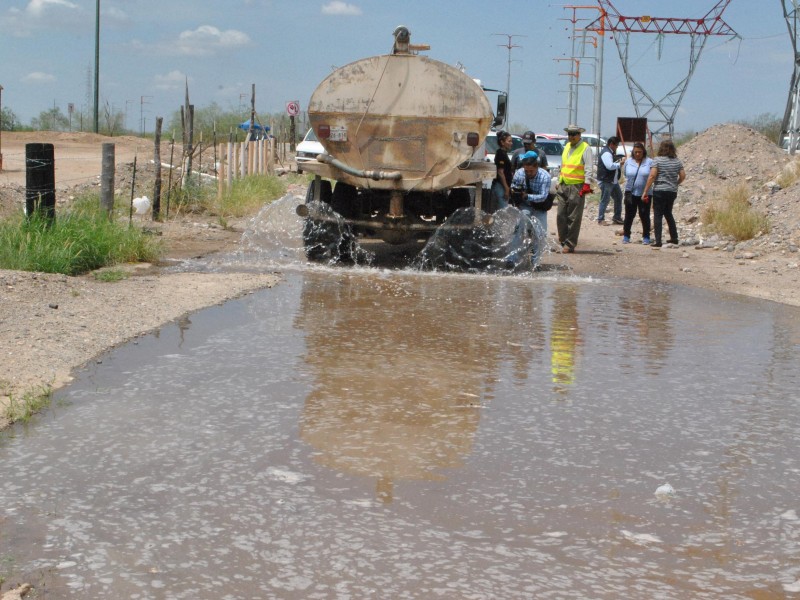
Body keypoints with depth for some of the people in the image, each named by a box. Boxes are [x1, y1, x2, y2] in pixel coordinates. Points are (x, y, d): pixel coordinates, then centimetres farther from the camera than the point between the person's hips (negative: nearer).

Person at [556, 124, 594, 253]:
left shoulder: (585, 148, -4)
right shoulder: (567, 147, 18)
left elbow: (588, 168, -11)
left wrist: (587, 184, -20)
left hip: (577, 187, -7)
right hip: (563, 186, 7)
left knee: (574, 218, -4)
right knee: (561, 215, 6)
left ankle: (569, 244, -1)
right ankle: (563, 241, 15)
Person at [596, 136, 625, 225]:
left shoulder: (611, 152, 16)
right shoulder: (606, 153, -18)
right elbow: (610, 166, -29)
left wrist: (619, 162, 6)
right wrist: (620, 163, -16)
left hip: (613, 180, 11)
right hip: (605, 181, -11)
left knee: (618, 197, 14)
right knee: (605, 200, -4)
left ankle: (617, 218, 22)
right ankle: (601, 219, 5)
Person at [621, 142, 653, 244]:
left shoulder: (649, 162, -2)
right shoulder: (628, 162, 5)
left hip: (644, 194, -2)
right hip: (631, 193, 2)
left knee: (644, 216, 3)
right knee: (629, 215, 7)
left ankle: (646, 237, 11)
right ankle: (626, 236, 15)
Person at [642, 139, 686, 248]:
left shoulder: (657, 160, -9)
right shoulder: (677, 161, 5)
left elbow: (652, 176, -15)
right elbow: (683, 176, 5)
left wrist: (645, 191, -13)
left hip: (659, 191, -5)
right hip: (672, 192, 5)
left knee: (658, 215, -1)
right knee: (668, 213, 22)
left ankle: (658, 241, -6)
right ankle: (674, 238, 24)